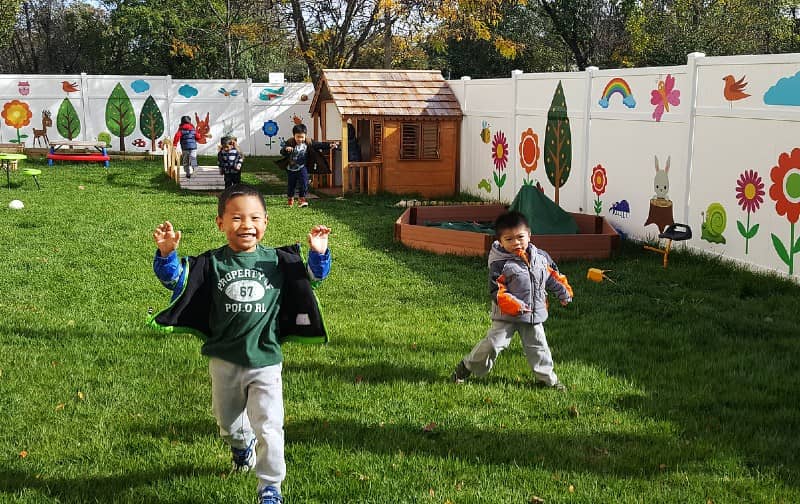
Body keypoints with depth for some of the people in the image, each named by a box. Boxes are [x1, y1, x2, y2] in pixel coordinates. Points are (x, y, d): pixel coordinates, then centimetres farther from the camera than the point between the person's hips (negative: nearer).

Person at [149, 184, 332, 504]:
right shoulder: (212, 264, -5)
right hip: (224, 361, 2)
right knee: (227, 420, 24)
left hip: (265, 361, -2)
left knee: (269, 428, -5)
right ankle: (241, 445, 58)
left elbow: (311, 275, 4)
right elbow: (175, 278, -7)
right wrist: (167, 253, -26)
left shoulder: (278, 261, -4)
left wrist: (318, 254, -17)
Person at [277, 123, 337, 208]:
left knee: (304, 183, -12)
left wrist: (329, 145, -19)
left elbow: (319, 145, -7)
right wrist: (286, 149, -46)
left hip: (302, 168, 0)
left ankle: (302, 199, -1)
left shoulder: (308, 143, -10)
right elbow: (282, 152, -23)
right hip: (291, 168, 0)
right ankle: (290, 199, 34)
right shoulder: (290, 143, -16)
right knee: (291, 184, 12)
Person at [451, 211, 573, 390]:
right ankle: (466, 367, 11)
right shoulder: (500, 264, -17)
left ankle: (548, 378, 28)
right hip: (506, 316, -4)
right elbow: (496, 290, -20)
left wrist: (564, 292, 10)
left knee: (538, 347, 13)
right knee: (493, 343, -6)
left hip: (535, 315, 4)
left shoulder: (541, 256, 0)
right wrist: (513, 305, -31)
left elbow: (553, 275, 16)